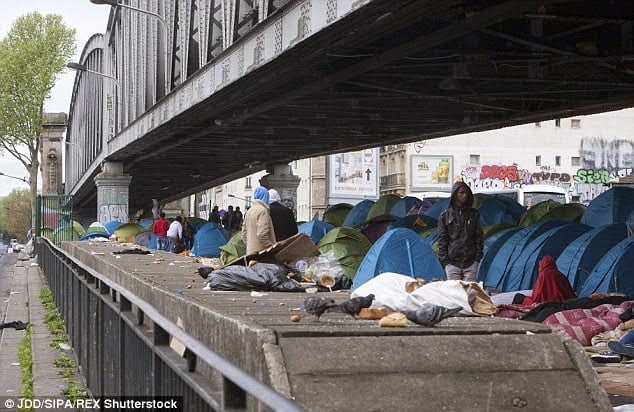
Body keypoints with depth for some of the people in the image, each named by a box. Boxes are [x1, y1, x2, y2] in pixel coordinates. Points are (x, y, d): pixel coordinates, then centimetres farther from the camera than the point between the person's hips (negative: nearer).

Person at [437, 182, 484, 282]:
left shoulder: (474, 214, 8)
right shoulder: (445, 216, 4)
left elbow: (479, 237, 9)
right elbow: (442, 240, 4)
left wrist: (478, 257, 2)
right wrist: (445, 260, -2)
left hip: (471, 263, 1)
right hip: (452, 263, -1)